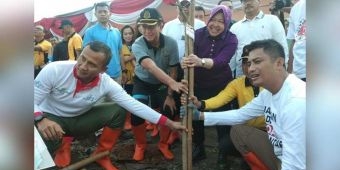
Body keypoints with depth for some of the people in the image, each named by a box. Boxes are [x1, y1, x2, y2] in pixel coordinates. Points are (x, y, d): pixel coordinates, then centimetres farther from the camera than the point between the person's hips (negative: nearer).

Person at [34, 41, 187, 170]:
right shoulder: (54, 70, -28)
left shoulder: (107, 84, -23)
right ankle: (63, 144, 4)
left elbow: (135, 105, -23)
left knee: (118, 111, -17)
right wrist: (41, 119, -45)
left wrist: (169, 123, -26)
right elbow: (32, 101, -21)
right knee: (45, 138, -37)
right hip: (50, 118, -2)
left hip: (79, 119, 2)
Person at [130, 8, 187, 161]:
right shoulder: (137, 45, -30)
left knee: (168, 112, -6)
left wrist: (170, 95, -14)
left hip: (162, 84, 2)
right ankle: (140, 145, 14)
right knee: (136, 114, -15)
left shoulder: (171, 43, -22)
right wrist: (172, 83, -62)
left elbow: (173, 71, -14)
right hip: (142, 83, -1)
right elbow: (151, 67, -47)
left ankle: (163, 144, 22)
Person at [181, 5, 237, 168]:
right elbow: (190, 56, -22)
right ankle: (199, 149, 32)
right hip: (198, 84, 2)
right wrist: (185, 62, -47)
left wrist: (201, 62, -53)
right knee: (195, 116, 7)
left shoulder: (231, 39, -15)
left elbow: (221, 61, -33)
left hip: (221, 86, -1)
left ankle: (223, 155, 26)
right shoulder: (198, 34, -11)